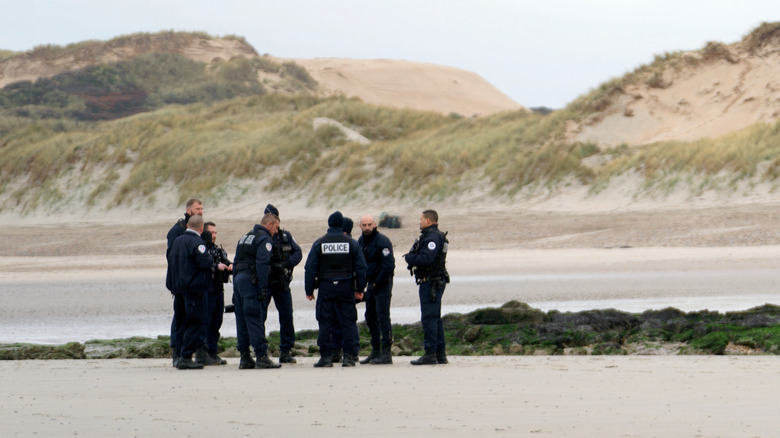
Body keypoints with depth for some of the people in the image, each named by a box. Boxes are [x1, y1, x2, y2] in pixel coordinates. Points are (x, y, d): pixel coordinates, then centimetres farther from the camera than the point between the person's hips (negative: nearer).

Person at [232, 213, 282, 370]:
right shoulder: (265, 239, -5)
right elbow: (262, 264, -17)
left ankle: (244, 358, 11)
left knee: (242, 320, 9)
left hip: (239, 279, 9)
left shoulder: (246, 237, 22)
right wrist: (263, 288, -19)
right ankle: (261, 356, -11)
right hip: (251, 281, -9)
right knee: (255, 319, -10)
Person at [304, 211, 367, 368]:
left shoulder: (319, 243, 0)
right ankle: (349, 356, 0)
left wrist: (309, 290, 5)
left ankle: (326, 356, 1)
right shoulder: (351, 243, 2)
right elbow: (361, 267, 3)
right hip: (346, 287, 1)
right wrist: (360, 289, 11)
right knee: (348, 321, 4)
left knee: (325, 322, 3)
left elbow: (310, 269, -1)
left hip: (326, 287, -1)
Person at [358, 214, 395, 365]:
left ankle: (386, 353, -11)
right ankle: (375, 351, 18)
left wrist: (377, 283, -16)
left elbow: (389, 266, -19)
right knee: (370, 317, 10)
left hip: (383, 283, -8)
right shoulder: (361, 241, 10)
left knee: (383, 317, -11)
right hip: (371, 283, 8)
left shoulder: (382, 241, -15)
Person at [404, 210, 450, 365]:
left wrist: (409, 258, -11)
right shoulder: (435, 236, 18)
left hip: (430, 282, -11)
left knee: (429, 318, -9)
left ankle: (430, 354, -10)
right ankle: (440, 354, 18)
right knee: (435, 318, 14)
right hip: (436, 282, 11)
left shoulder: (432, 237, -16)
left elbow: (426, 258, -26)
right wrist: (412, 257, 1)